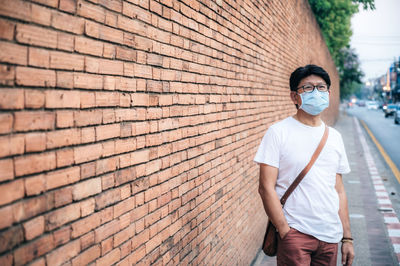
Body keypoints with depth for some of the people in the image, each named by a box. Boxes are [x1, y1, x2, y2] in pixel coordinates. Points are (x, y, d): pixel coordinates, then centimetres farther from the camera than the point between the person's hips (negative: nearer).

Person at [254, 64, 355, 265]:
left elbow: (339, 191, 14)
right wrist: (285, 232, -15)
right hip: (295, 232, -5)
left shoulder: (334, 137, 11)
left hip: (330, 236, 5)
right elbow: (266, 188, -10)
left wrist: (347, 237, 12)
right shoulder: (279, 132, -5)